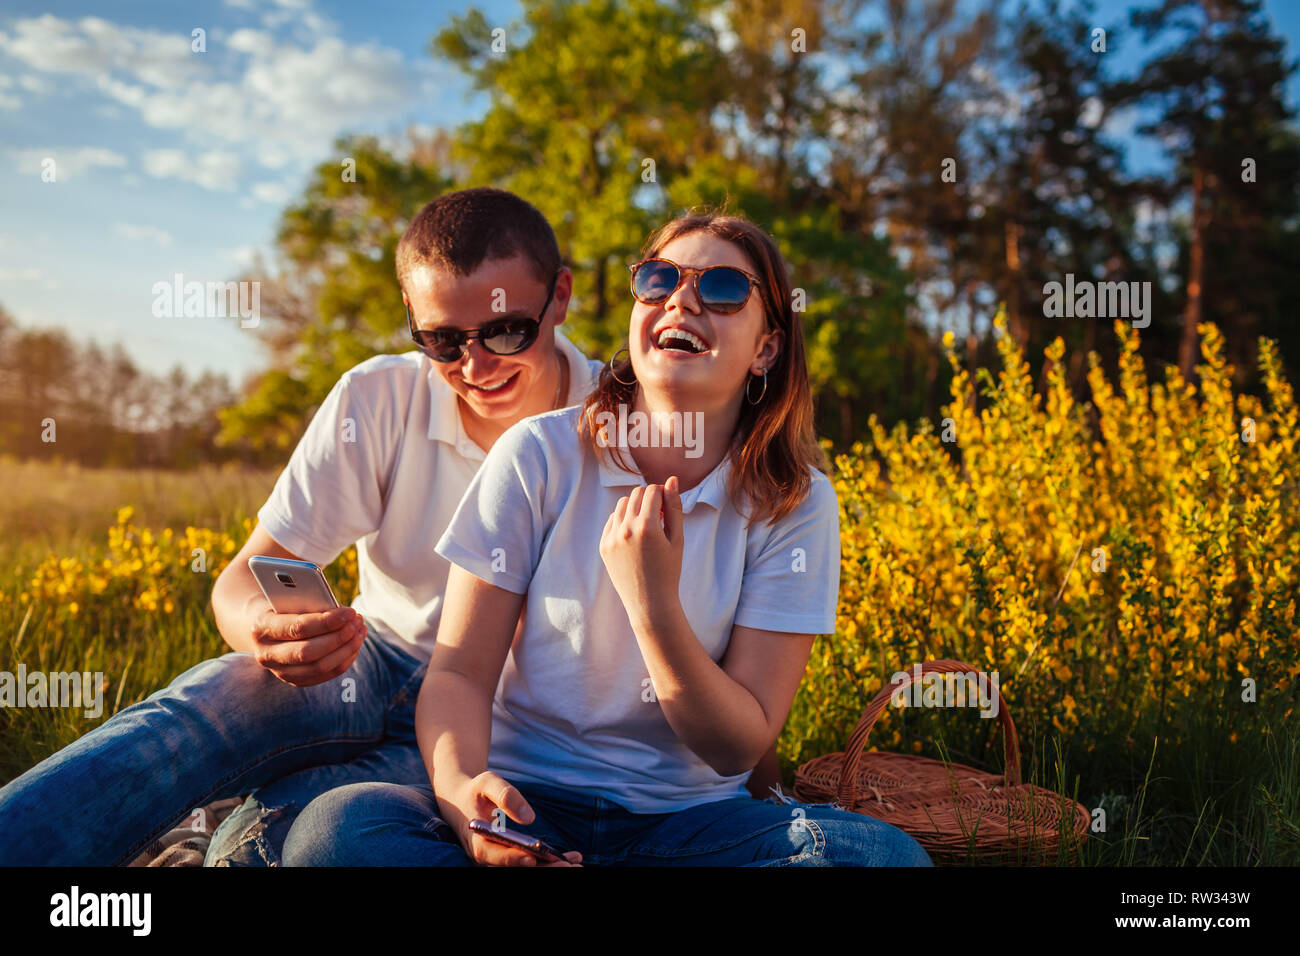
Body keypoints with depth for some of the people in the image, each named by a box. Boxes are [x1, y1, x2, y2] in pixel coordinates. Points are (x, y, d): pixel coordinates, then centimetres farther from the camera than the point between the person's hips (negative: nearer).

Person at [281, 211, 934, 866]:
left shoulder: (795, 503, -4)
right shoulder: (538, 456, -5)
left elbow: (742, 747, -7)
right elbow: (460, 671, -6)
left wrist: (653, 604, -22)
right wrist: (459, 786, -28)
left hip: (687, 818, 2)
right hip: (524, 803, -1)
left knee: (892, 854, -28)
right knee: (334, 830, -31)